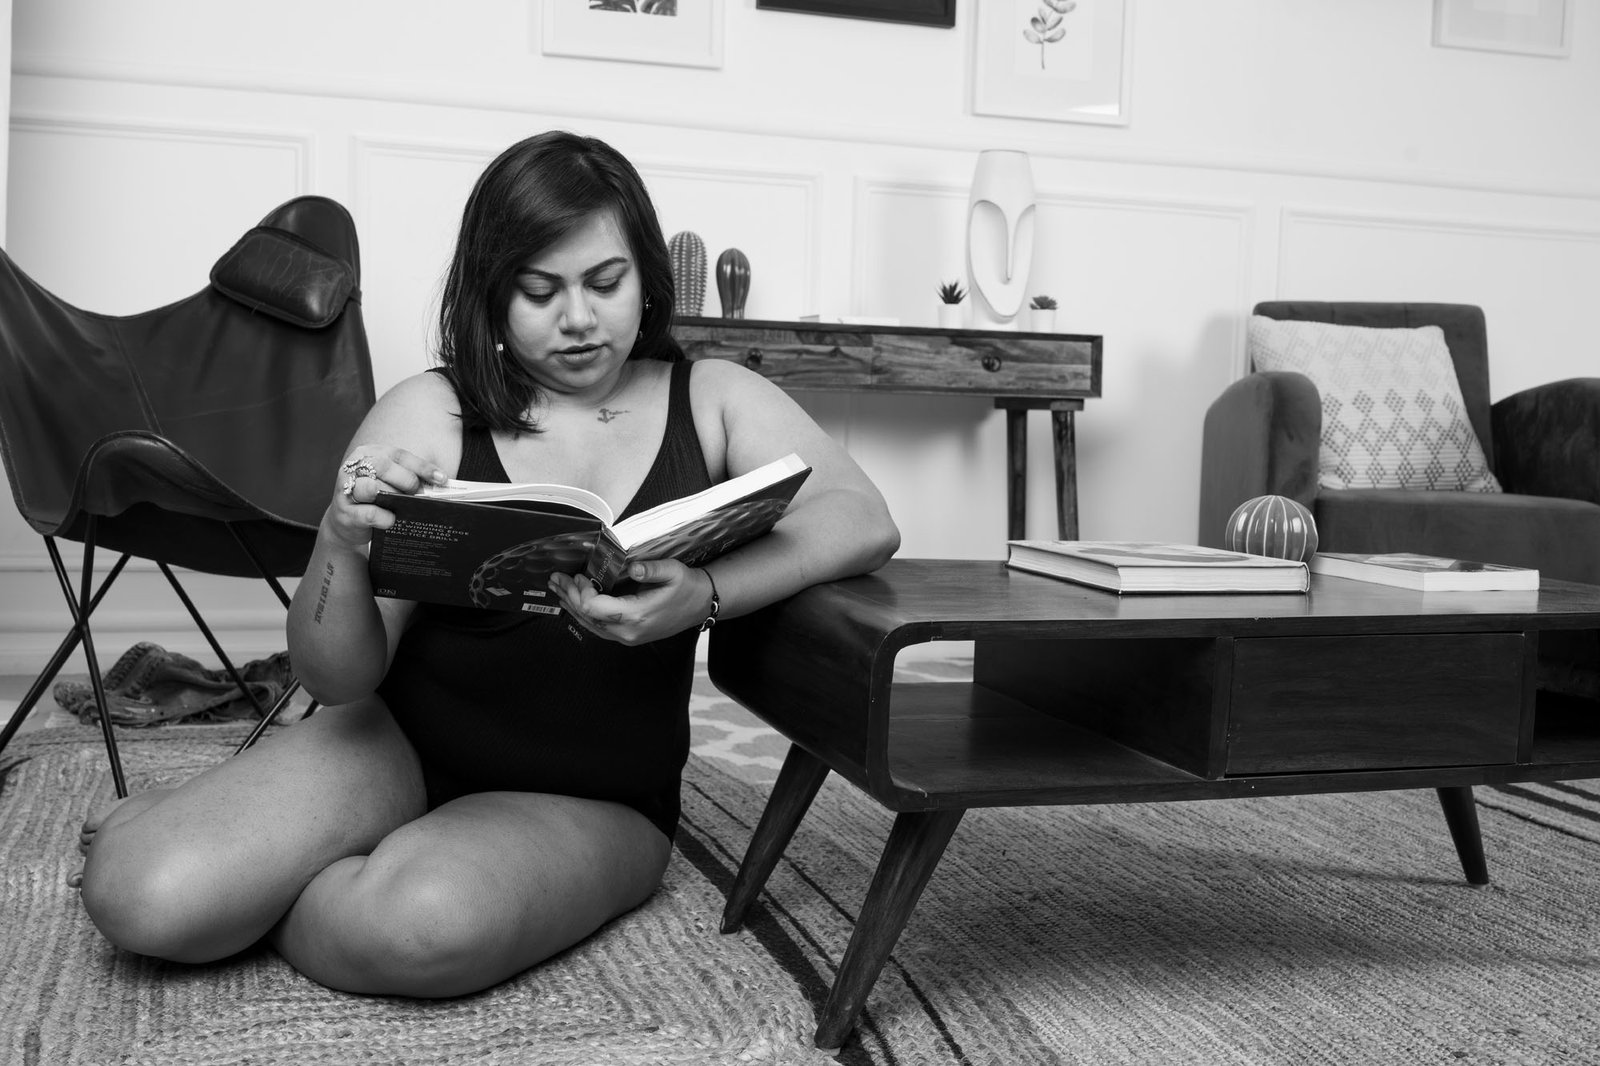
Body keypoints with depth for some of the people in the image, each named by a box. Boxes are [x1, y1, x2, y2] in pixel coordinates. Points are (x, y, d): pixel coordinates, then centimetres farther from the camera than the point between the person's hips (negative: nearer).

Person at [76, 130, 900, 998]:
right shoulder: (429, 415, -5)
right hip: (400, 742, 1)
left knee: (425, 928, -33)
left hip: (591, 802, 0)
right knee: (143, 900, -20)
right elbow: (338, 678, -8)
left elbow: (864, 522, -18)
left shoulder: (710, 399, -1)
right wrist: (341, 545, -31)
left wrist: (702, 594, -36)